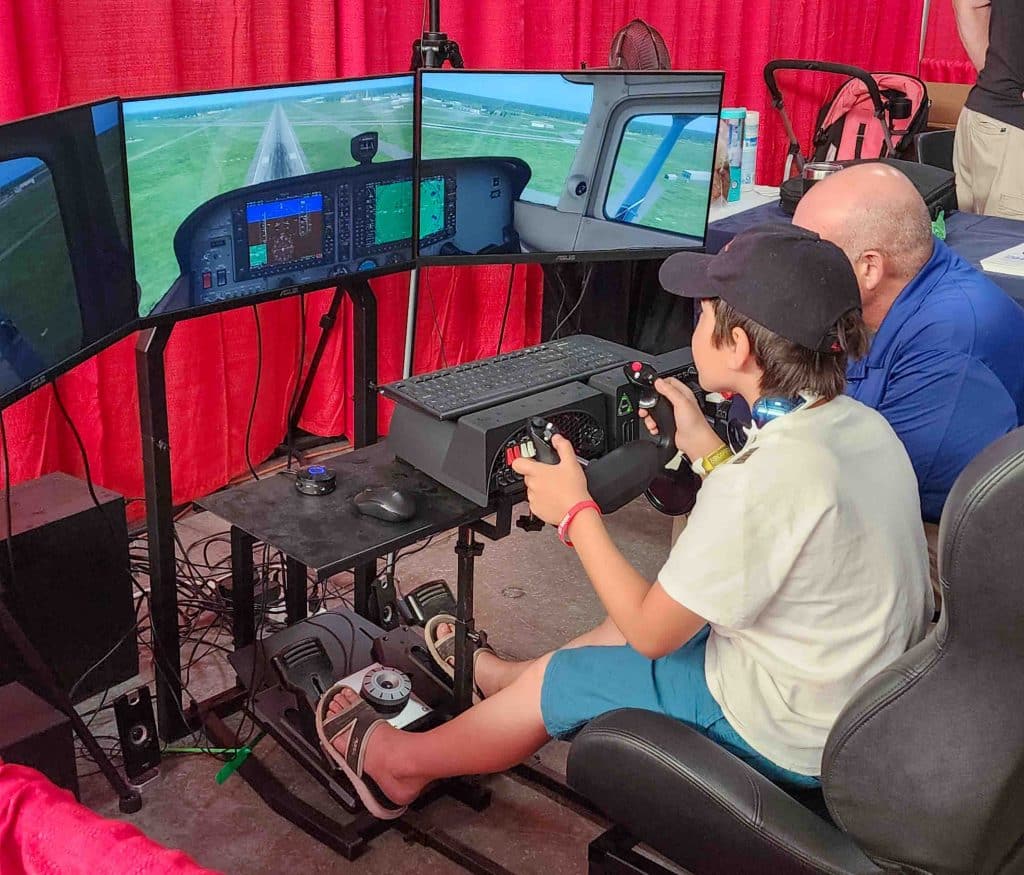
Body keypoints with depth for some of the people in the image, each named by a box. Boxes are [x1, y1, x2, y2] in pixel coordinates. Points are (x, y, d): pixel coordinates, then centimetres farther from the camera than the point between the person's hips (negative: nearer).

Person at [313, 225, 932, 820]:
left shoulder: (770, 474, -31)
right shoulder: (864, 425, -4)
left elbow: (652, 633, -20)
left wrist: (575, 512, -9)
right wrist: (706, 451, 14)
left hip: (787, 737, -8)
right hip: (871, 693, 8)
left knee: (557, 680, 7)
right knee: (661, 602, 24)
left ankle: (399, 763, 32)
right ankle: (502, 677, 48)